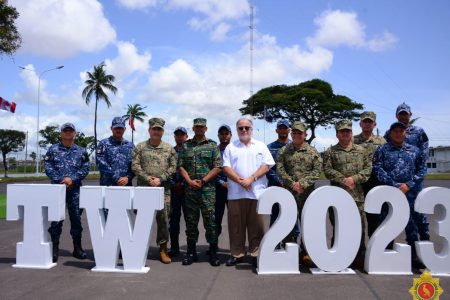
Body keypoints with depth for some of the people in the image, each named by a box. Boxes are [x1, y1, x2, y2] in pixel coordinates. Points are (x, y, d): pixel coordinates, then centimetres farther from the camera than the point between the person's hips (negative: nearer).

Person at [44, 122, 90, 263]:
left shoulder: (81, 151, 9)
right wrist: (60, 181, -12)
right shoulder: (53, 149, 8)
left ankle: (77, 247, 15)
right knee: (56, 218, -1)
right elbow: (48, 167, -1)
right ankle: (54, 248, 8)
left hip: (75, 189, 1)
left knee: (76, 218, 5)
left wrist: (72, 179, -12)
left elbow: (85, 169, 2)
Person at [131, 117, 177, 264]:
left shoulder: (169, 148, 8)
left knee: (163, 218, 2)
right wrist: (148, 178, -11)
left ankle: (163, 249, 13)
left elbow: (173, 167, 4)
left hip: (163, 189, 0)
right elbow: (135, 166, 0)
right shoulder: (140, 147, 6)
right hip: (143, 187, 0)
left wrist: (160, 179, -8)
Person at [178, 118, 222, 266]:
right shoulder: (186, 145, 12)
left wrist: (202, 181, -9)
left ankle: (213, 252, 9)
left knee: (210, 220, -1)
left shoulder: (213, 146, 6)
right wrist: (189, 181, -8)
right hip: (189, 189, 2)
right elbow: (181, 166, 7)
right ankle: (191, 252, 18)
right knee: (190, 221, 8)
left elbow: (217, 167, -1)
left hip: (207, 189, -2)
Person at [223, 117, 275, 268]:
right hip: (236, 192, 1)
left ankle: (256, 253, 11)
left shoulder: (261, 146, 11)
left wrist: (251, 179, -11)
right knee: (236, 225, 4)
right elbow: (226, 167, 3)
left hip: (257, 192, -1)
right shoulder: (230, 147, 12)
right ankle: (237, 254, 14)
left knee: (256, 225, 2)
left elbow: (267, 165, 2)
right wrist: (240, 180, -12)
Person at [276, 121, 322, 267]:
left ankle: (306, 253, 11)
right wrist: (292, 184, -12)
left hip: (307, 193, 0)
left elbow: (317, 170, -3)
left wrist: (302, 183, -13)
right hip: (288, 192, 1)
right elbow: (279, 170, -2)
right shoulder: (283, 151, 7)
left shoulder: (313, 151, 6)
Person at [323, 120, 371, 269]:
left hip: (357, 195, 2)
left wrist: (354, 178, -9)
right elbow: (327, 170, -4)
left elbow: (368, 168, 5)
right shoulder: (330, 151, 6)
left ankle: (360, 259, 18)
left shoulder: (361, 150, 13)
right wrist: (343, 180, -13)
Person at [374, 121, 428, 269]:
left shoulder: (415, 150, 11)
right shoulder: (382, 150, 4)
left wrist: (409, 185, -8)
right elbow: (378, 169, -6)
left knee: (412, 225, 6)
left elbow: (422, 169, 6)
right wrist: (394, 185, -15)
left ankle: (414, 256, 18)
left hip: (411, 193, 2)